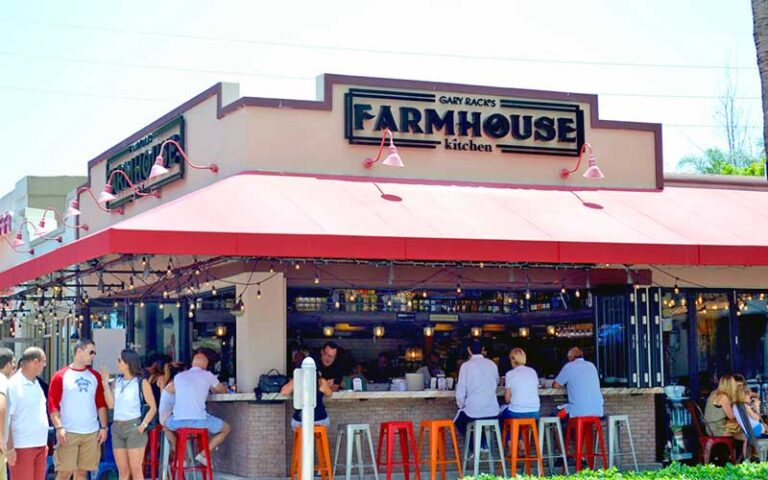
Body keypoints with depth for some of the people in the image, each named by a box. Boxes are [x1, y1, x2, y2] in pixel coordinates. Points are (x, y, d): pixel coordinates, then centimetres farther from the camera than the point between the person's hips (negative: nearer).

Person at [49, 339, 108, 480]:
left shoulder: (95, 376, 12)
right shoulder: (61, 376, -1)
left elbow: (101, 404, 14)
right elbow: (53, 405, -5)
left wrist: (103, 427, 5)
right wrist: (59, 428, -15)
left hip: (91, 433, 4)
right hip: (68, 433, -4)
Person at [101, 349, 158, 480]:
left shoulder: (141, 382, -2)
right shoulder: (118, 382, 13)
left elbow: (153, 407, -1)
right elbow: (111, 404, 2)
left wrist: (144, 425, -13)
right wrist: (106, 383, 1)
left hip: (134, 427, -5)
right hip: (117, 427, 5)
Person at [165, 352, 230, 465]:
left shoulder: (179, 376, 18)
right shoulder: (207, 375, 8)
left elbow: (168, 390, 38)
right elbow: (223, 390, 23)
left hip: (177, 422, 3)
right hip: (199, 421, -3)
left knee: (166, 423, 37)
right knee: (226, 428, 20)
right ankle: (203, 454, 5)